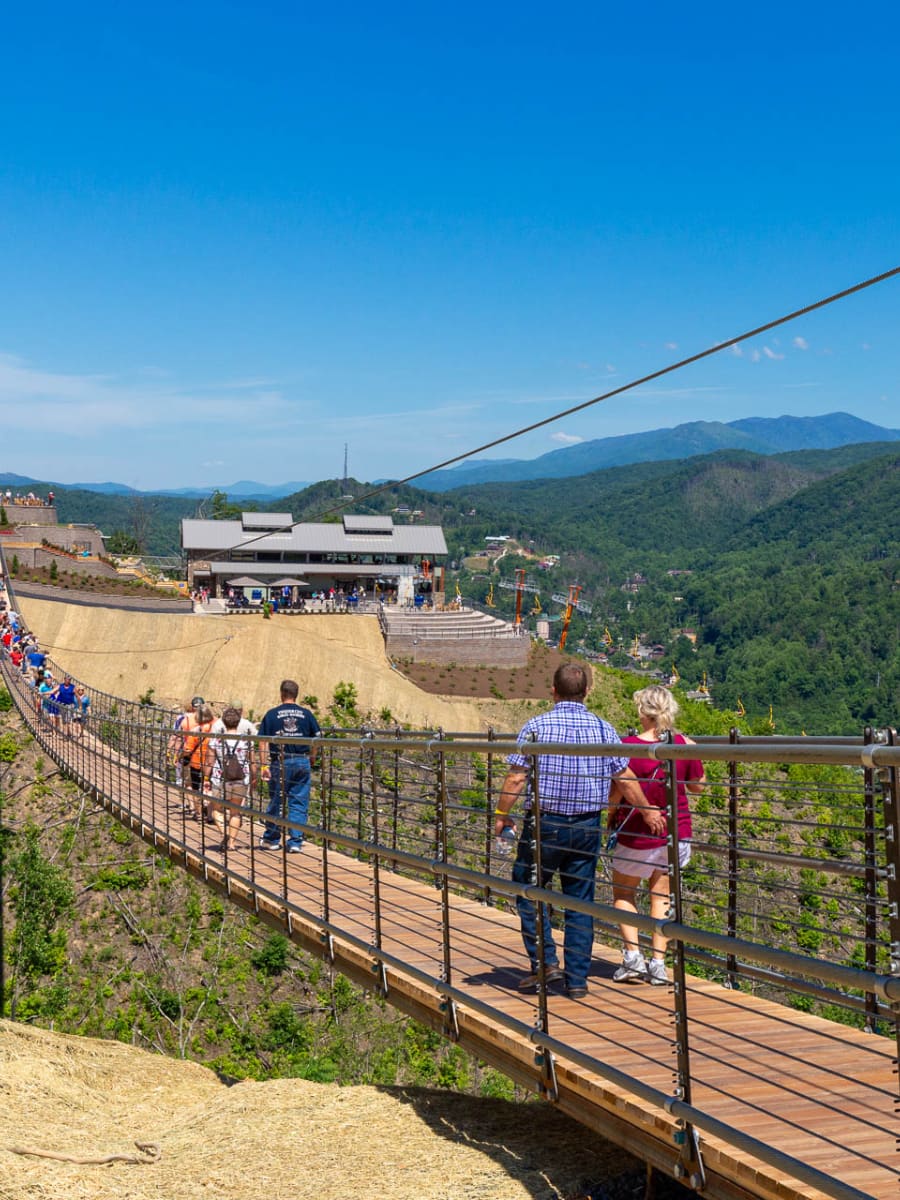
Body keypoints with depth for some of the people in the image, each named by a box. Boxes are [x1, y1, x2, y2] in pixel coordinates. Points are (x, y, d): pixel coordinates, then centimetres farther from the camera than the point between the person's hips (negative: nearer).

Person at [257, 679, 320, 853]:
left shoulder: (272, 714, 0)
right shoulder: (306, 714, 3)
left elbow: (263, 741, -3)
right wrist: (312, 758, 21)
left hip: (280, 762, -1)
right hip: (302, 762, 1)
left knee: (277, 801, 11)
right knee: (299, 803, 5)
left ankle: (271, 839, 23)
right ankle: (296, 841, 2)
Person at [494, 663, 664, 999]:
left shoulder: (536, 726, -7)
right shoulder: (603, 729, 1)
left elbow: (516, 778, -9)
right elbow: (626, 779, 5)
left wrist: (501, 815, 5)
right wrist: (649, 812, 19)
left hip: (545, 824, -3)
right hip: (587, 827, 3)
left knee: (528, 890, 13)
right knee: (580, 902, 9)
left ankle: (545, 962, 4)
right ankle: (577, 980, 12)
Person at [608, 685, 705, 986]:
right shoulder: (684, 746, -8)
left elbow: (615, 794, -13)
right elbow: (697, 786, 7)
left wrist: (610, 816, 8)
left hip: (637, 836, -3)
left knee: (623, 893, 17)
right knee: (661, 895, 15)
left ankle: (632, 956, 5)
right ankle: (658, 963, 11)